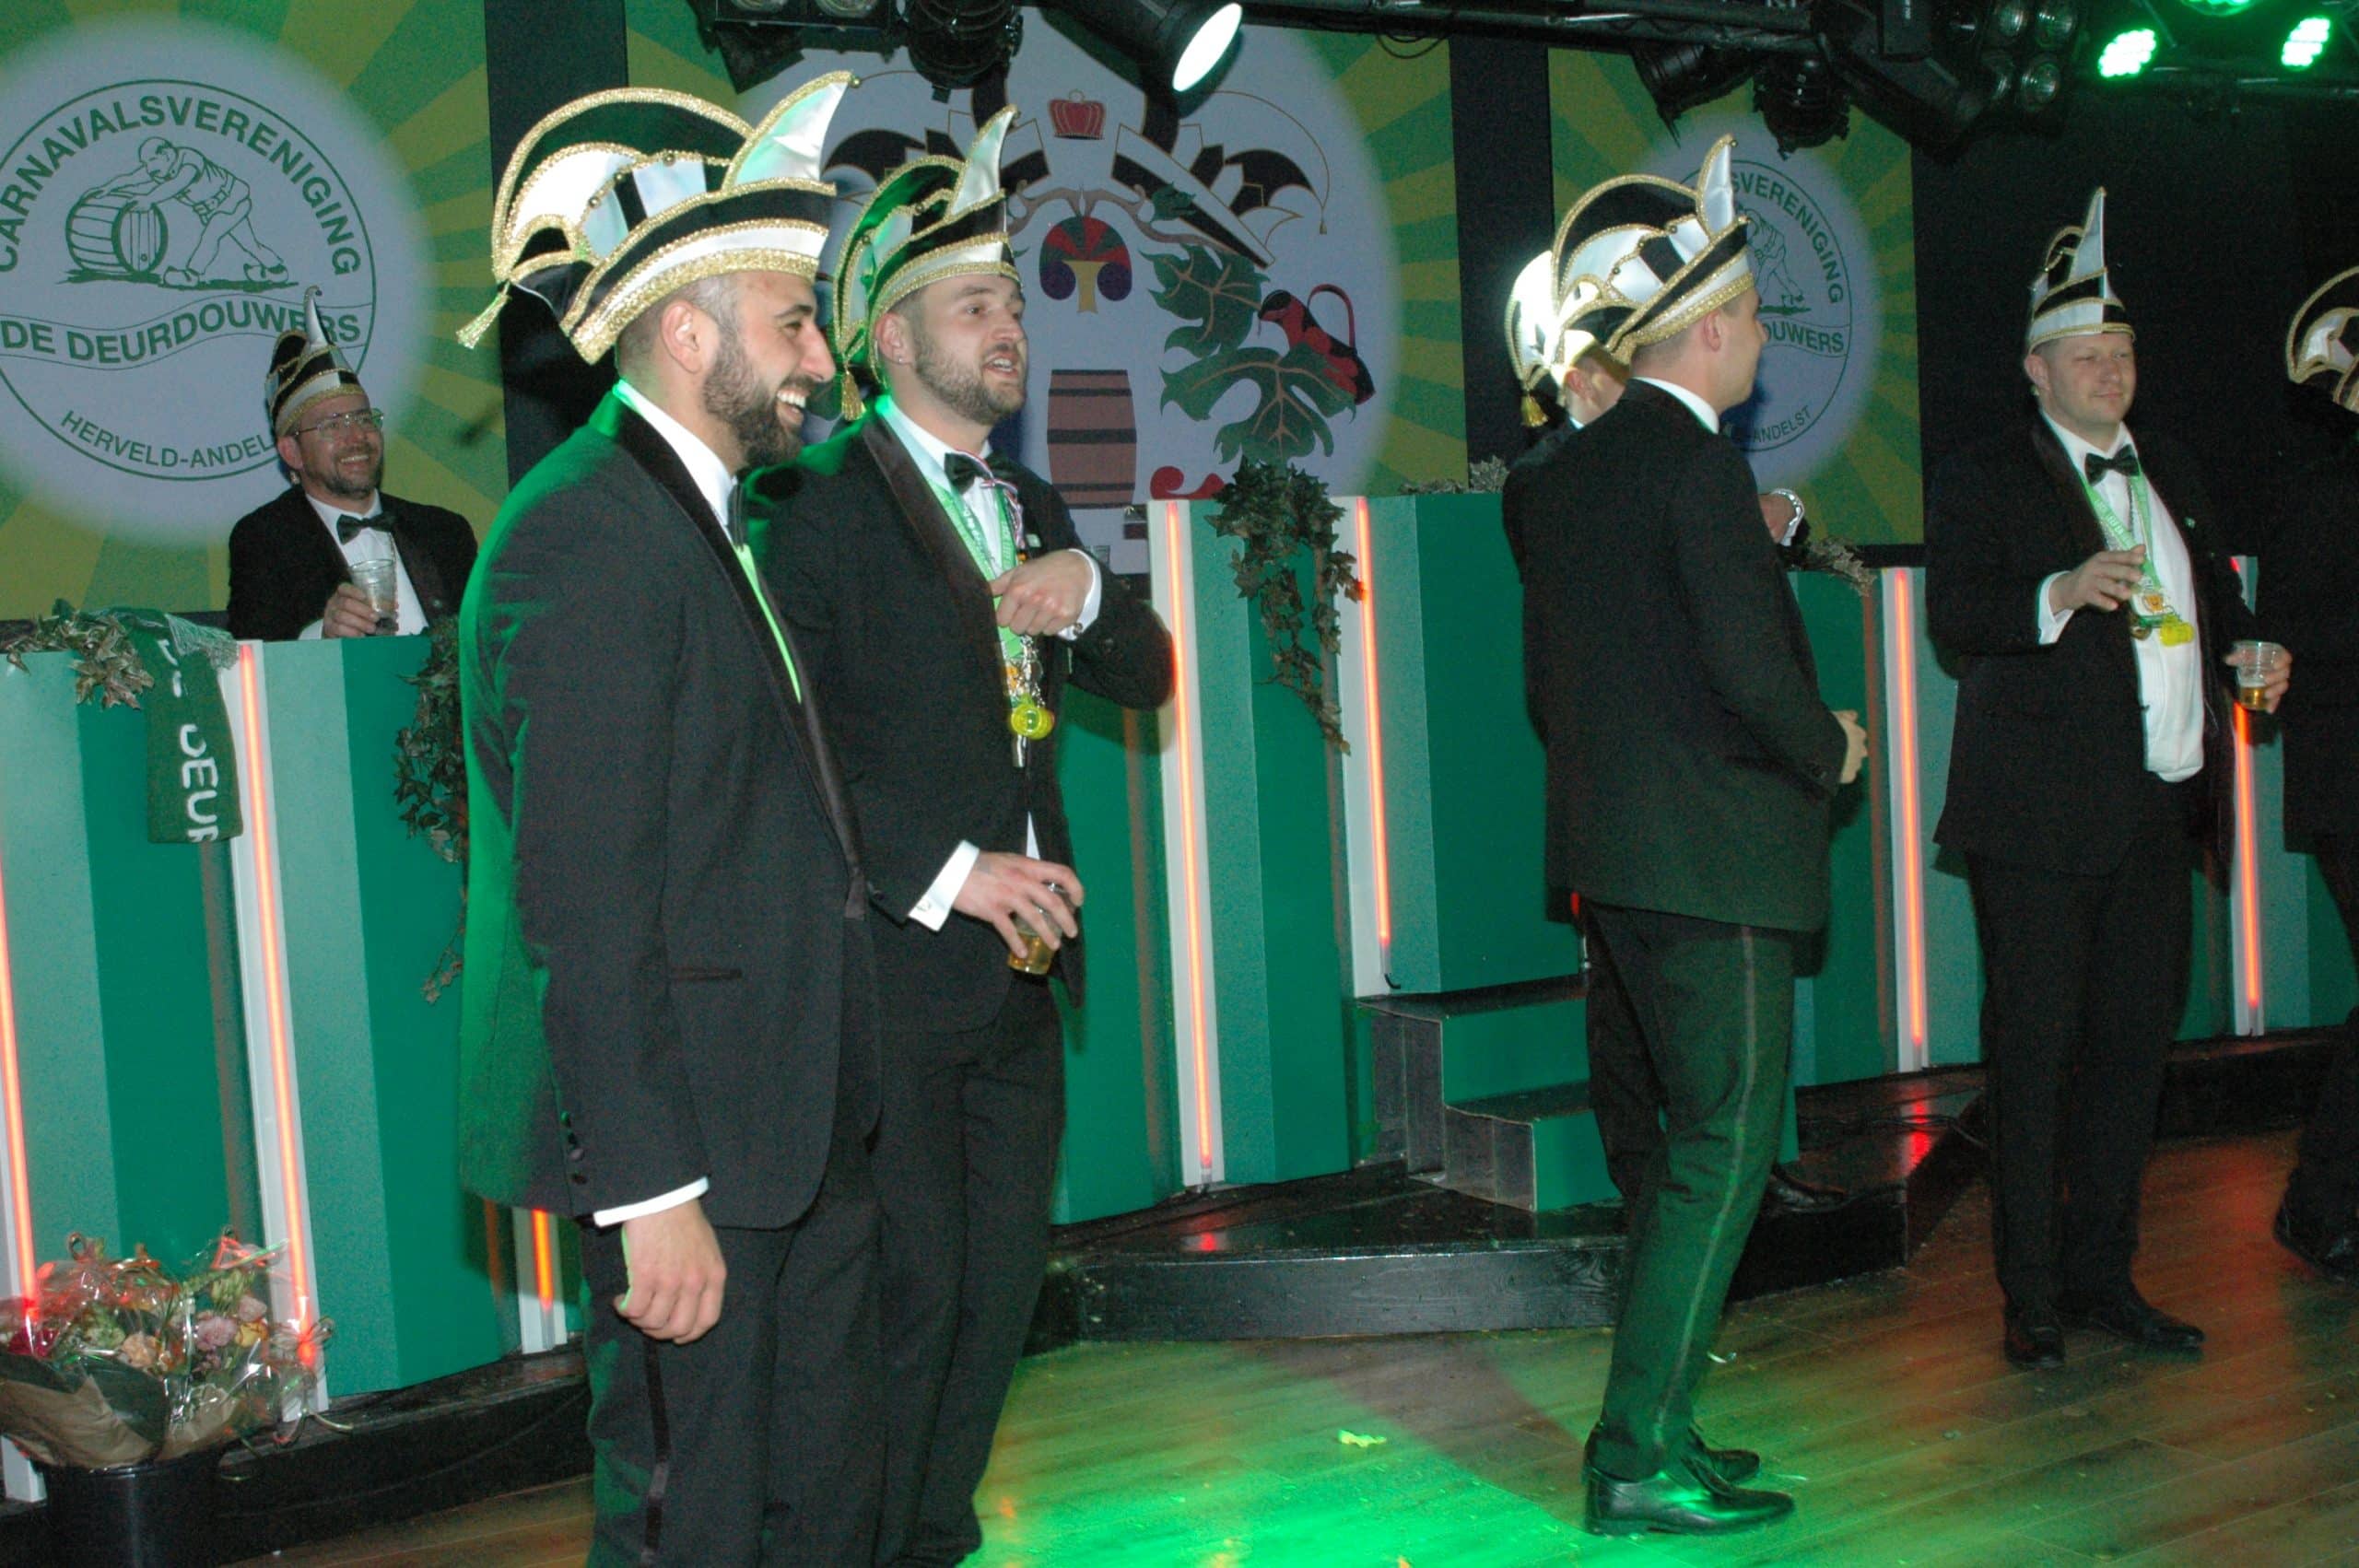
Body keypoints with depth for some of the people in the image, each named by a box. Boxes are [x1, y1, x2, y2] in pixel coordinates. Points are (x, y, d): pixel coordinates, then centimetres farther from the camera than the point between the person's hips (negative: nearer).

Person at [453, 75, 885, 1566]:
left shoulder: (714, 524, 15)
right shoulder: (587, 539, -16)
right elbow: (583, 904, -21)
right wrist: (653, 1191, -22)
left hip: (802, 1125, 10)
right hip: (687, 1135, -10)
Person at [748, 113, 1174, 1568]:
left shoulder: (1031, 508, 16)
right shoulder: (820, 503, -8)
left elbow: (1147, 677, 17)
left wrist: (1090, 590, -4)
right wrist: (943, 874, -18)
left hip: (1017, 959, 8)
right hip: (894, 962, -7)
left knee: (1004, 1276, 14)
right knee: (911, 1290, -3)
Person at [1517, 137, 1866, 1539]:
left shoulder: (1570, 471, 12)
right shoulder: (1700, 467, -15)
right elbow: (1754, 672, -21)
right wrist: (1829, 750, -3)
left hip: (1618, 851, 9)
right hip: (1712, 854, -9)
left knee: (1701, 1135, 18)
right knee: (1728, 1145, -2)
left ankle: (1649, 1425, 25)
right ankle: (1643, 1461, 3)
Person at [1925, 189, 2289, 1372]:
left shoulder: (2168, 474, 20)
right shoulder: (1982, 479, -1)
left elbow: (2211, 595, 28)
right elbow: (1951, 615, -11)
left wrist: (2247, 650, 8)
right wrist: (2061, 594, -26)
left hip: (2158, 807, 7)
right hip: (2041, 812, -6)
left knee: (2133, 1041, 9)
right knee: (2034, 1051, -2)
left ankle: (2100, 1275, 21)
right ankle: (2032, 1296, 8)